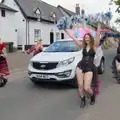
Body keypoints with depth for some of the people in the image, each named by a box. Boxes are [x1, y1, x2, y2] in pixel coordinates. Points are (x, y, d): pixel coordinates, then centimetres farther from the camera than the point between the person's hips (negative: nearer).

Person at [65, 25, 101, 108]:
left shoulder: (94, 46, 1)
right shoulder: (83, 45, 11)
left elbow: (98, 35, -12)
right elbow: (73, 37, 11)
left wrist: (99, 26, -20)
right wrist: (66, 30, 11)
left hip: (89, 68, -4)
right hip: (80, 66, 4)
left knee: (86, 88, -10)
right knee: (80, 86, 1)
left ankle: (93, 95, 24)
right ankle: (83, 100, 24)